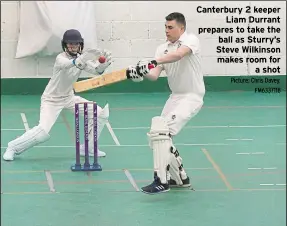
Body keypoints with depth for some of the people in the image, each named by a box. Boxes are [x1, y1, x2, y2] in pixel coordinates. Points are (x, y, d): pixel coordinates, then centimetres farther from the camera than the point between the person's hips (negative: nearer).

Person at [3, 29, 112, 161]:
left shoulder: (82, 58, -6)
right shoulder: (60, 58, -24)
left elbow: (96, 71, -22)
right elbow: (68, 64, -49)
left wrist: (103, 64, -46)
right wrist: (81, 60, -70)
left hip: (68, 97, 7)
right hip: (51, 99, -7)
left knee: (99, 114, 0)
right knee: (43, 132, -24)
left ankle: (88, 148, 14)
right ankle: (13, 147, -1)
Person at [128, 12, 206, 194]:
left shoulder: (191, 40, -13)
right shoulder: (163, 49, 5)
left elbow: (178, 54, -35)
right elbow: (154, 75, -8)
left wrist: (152, 62, -45)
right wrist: (142, 73, -30)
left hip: (192, 97, -8)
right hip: (175, 97, 8)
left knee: (162, 131, -24)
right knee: (159, 134, 12)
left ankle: (162, 181, -21)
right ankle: (180, 178, 27)